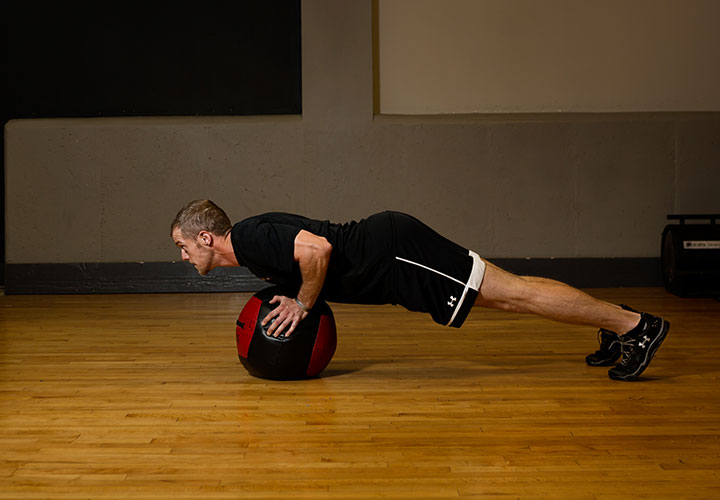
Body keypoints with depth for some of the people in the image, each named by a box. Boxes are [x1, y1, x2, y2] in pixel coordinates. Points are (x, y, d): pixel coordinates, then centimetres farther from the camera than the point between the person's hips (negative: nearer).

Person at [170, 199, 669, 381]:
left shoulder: (250, 238, -15)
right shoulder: (255, 239, 16)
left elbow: (317, 247, -30)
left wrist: (303, 304, -16)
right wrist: (283, 289, 18)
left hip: (393, 254, -9)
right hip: (386, 254, 9)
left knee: (510, 293, -8)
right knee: (504, 295, 12)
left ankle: (633, 323, -4)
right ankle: (613, 325, 19)